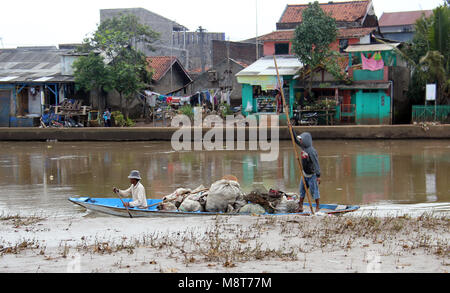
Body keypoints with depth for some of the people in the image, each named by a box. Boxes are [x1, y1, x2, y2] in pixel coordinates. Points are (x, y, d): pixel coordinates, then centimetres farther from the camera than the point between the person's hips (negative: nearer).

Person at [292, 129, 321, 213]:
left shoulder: (311, 151, -24)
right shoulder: (303, 147, 0)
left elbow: (316, 163, -24)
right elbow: (296, 139, 12)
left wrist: (318, 176, -26)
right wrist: (291, 129, 7)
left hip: (312, 175, -8)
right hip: (305, 174, 8)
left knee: (314, 191, -1)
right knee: (302, 190, 12)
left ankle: (317, 207, 9)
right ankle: (300, 207, 19)